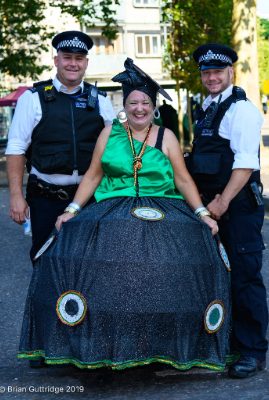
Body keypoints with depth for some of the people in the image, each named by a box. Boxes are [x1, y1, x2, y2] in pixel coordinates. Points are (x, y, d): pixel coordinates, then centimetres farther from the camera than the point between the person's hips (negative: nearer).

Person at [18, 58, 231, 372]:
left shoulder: (166, 137, 10)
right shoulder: (110, 133, 11)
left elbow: (183, 180, 7)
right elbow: (93, 176, 12)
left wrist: (203, 214, -3)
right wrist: (72, 211, 3)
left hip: (162, 211, 0)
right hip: (114, 212, 0)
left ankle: (164, 345, -8)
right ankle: (105, 346, -11)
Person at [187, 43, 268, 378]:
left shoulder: (241, 109, -10)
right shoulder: (206, 110, 16)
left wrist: (222, 203, -22)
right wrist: (204, 200, 12)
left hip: (238, 206, -9)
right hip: (212, 205, 9)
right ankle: (226, 340, 26)